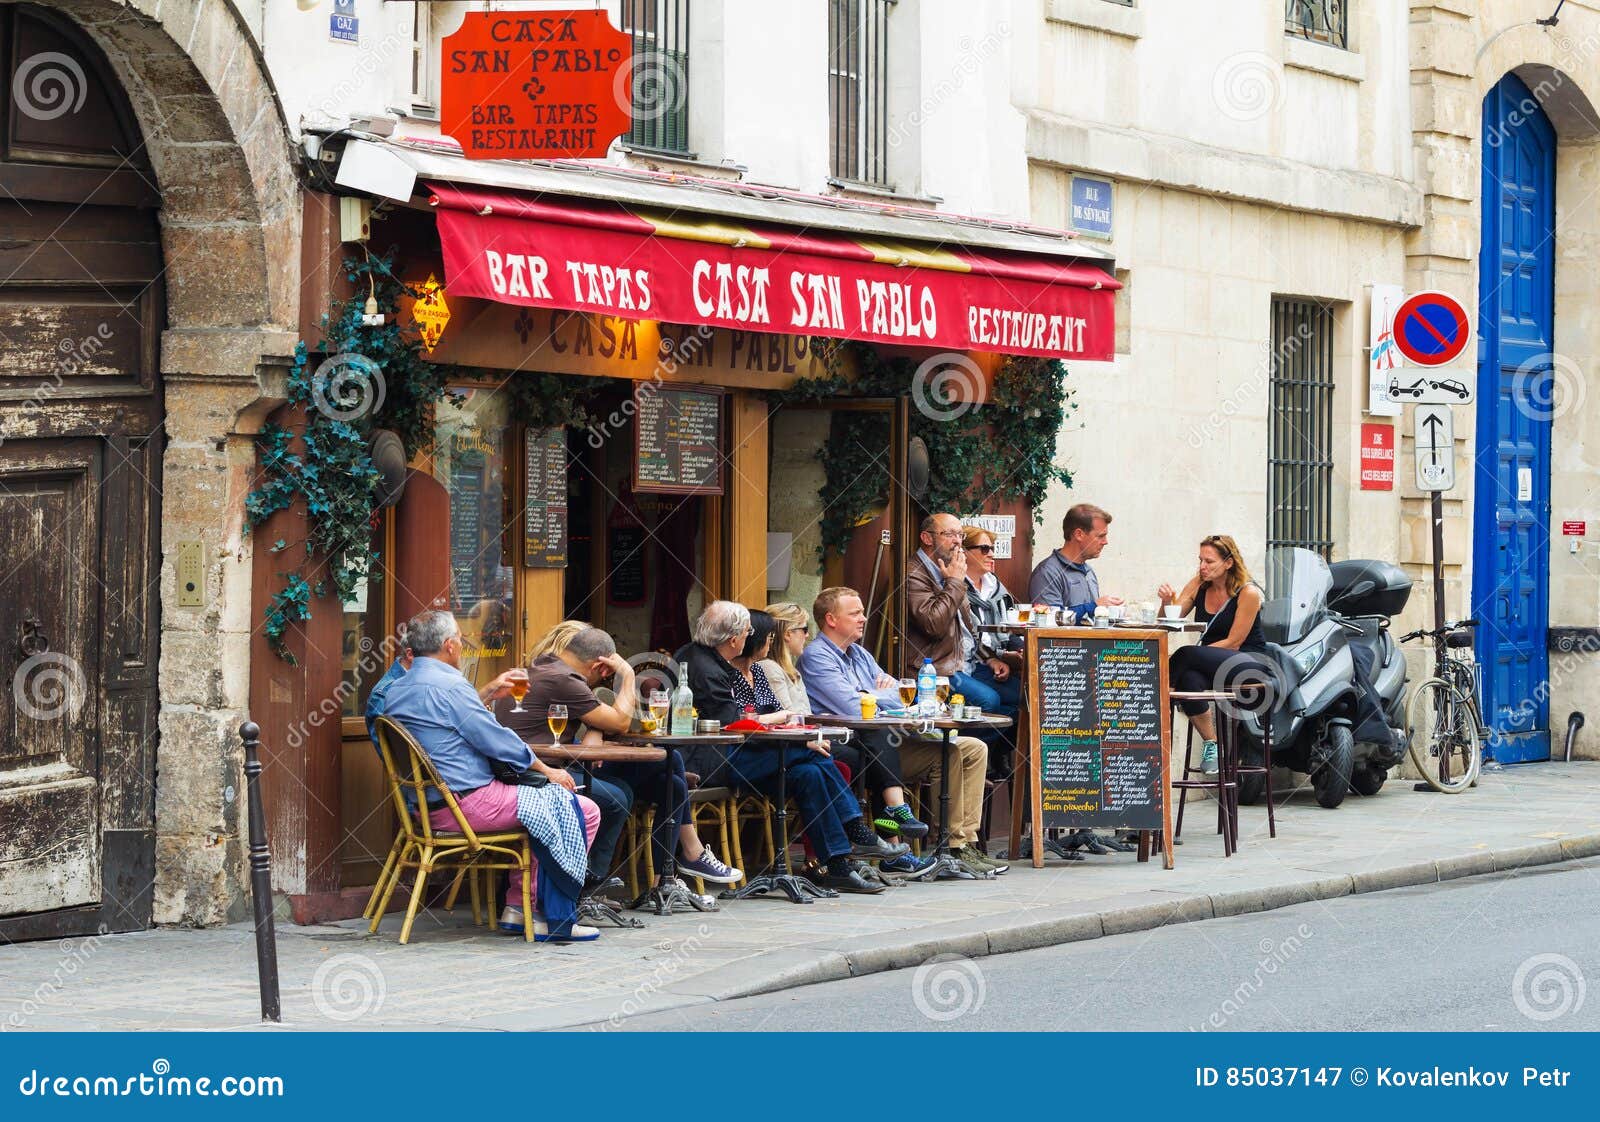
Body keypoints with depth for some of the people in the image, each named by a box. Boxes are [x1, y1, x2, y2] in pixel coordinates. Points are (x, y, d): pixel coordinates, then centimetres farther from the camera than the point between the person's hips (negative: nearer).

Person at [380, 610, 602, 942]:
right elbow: (498, 741, -13)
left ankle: (518, 907, 22)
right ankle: (555, 921, -2)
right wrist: (548, 771, -1)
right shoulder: (448, 686, -17)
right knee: (582, 811, -6)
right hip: (467, 802, -10)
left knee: (541, 803, 29)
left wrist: (491, 694, 33)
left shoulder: (397, 689, 12)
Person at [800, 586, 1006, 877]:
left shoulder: (858, 653, 23)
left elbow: (897, 692, 21)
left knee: (974, 749, 4)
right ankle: (956, 847, -20)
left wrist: (890, 687, -4)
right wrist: (887, 695, -3)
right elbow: (853, 708, -20)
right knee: (948, 753, -25)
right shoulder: (817, 657, -8)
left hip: (888, 741, 10)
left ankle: (966, 840, -2)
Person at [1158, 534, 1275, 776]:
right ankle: (1211, 744, -21)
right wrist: (1166, 602, -17)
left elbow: (1233, 643, -13)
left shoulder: (1248, 593, -10)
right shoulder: (1198, 585, 6)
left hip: (1249, 663, -5)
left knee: (1186, 655, -33)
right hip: (1211, 664, 5)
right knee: (1188, 678, -33)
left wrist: (1192, 654, -21)